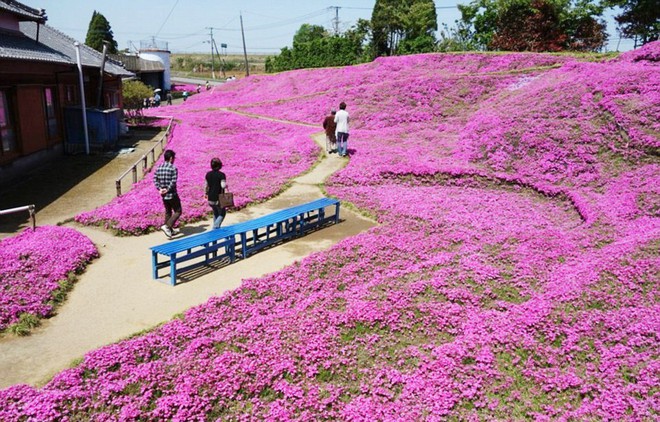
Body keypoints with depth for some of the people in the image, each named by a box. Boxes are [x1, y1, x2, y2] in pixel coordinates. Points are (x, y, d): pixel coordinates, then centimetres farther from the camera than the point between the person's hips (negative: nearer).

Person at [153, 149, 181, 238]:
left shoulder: (159, 167, 5)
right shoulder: (173, 168, -14)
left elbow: (155, 179, 1)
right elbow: (173, 181, -22)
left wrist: (160, 189, -4)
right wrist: (167, 190, -15)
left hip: (163, 195, 7)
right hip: (172, 194, -7)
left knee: (168, 211, 19)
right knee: (178, 211, 4)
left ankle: (170, 230, 25)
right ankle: (167, 226, -13)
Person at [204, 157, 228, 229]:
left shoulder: (208, 174, 2)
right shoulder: (221, 175, -15)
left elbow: (207, 185, 10)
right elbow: (223, 186, -26)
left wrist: (206, 193, 26)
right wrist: (226, 185, -4)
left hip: (210, 199, 6)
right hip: (218, 199, -5)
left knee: (215, 213, 24)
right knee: (222, 214, 13)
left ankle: (216, 228, 28)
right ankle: (215, 227, -3)